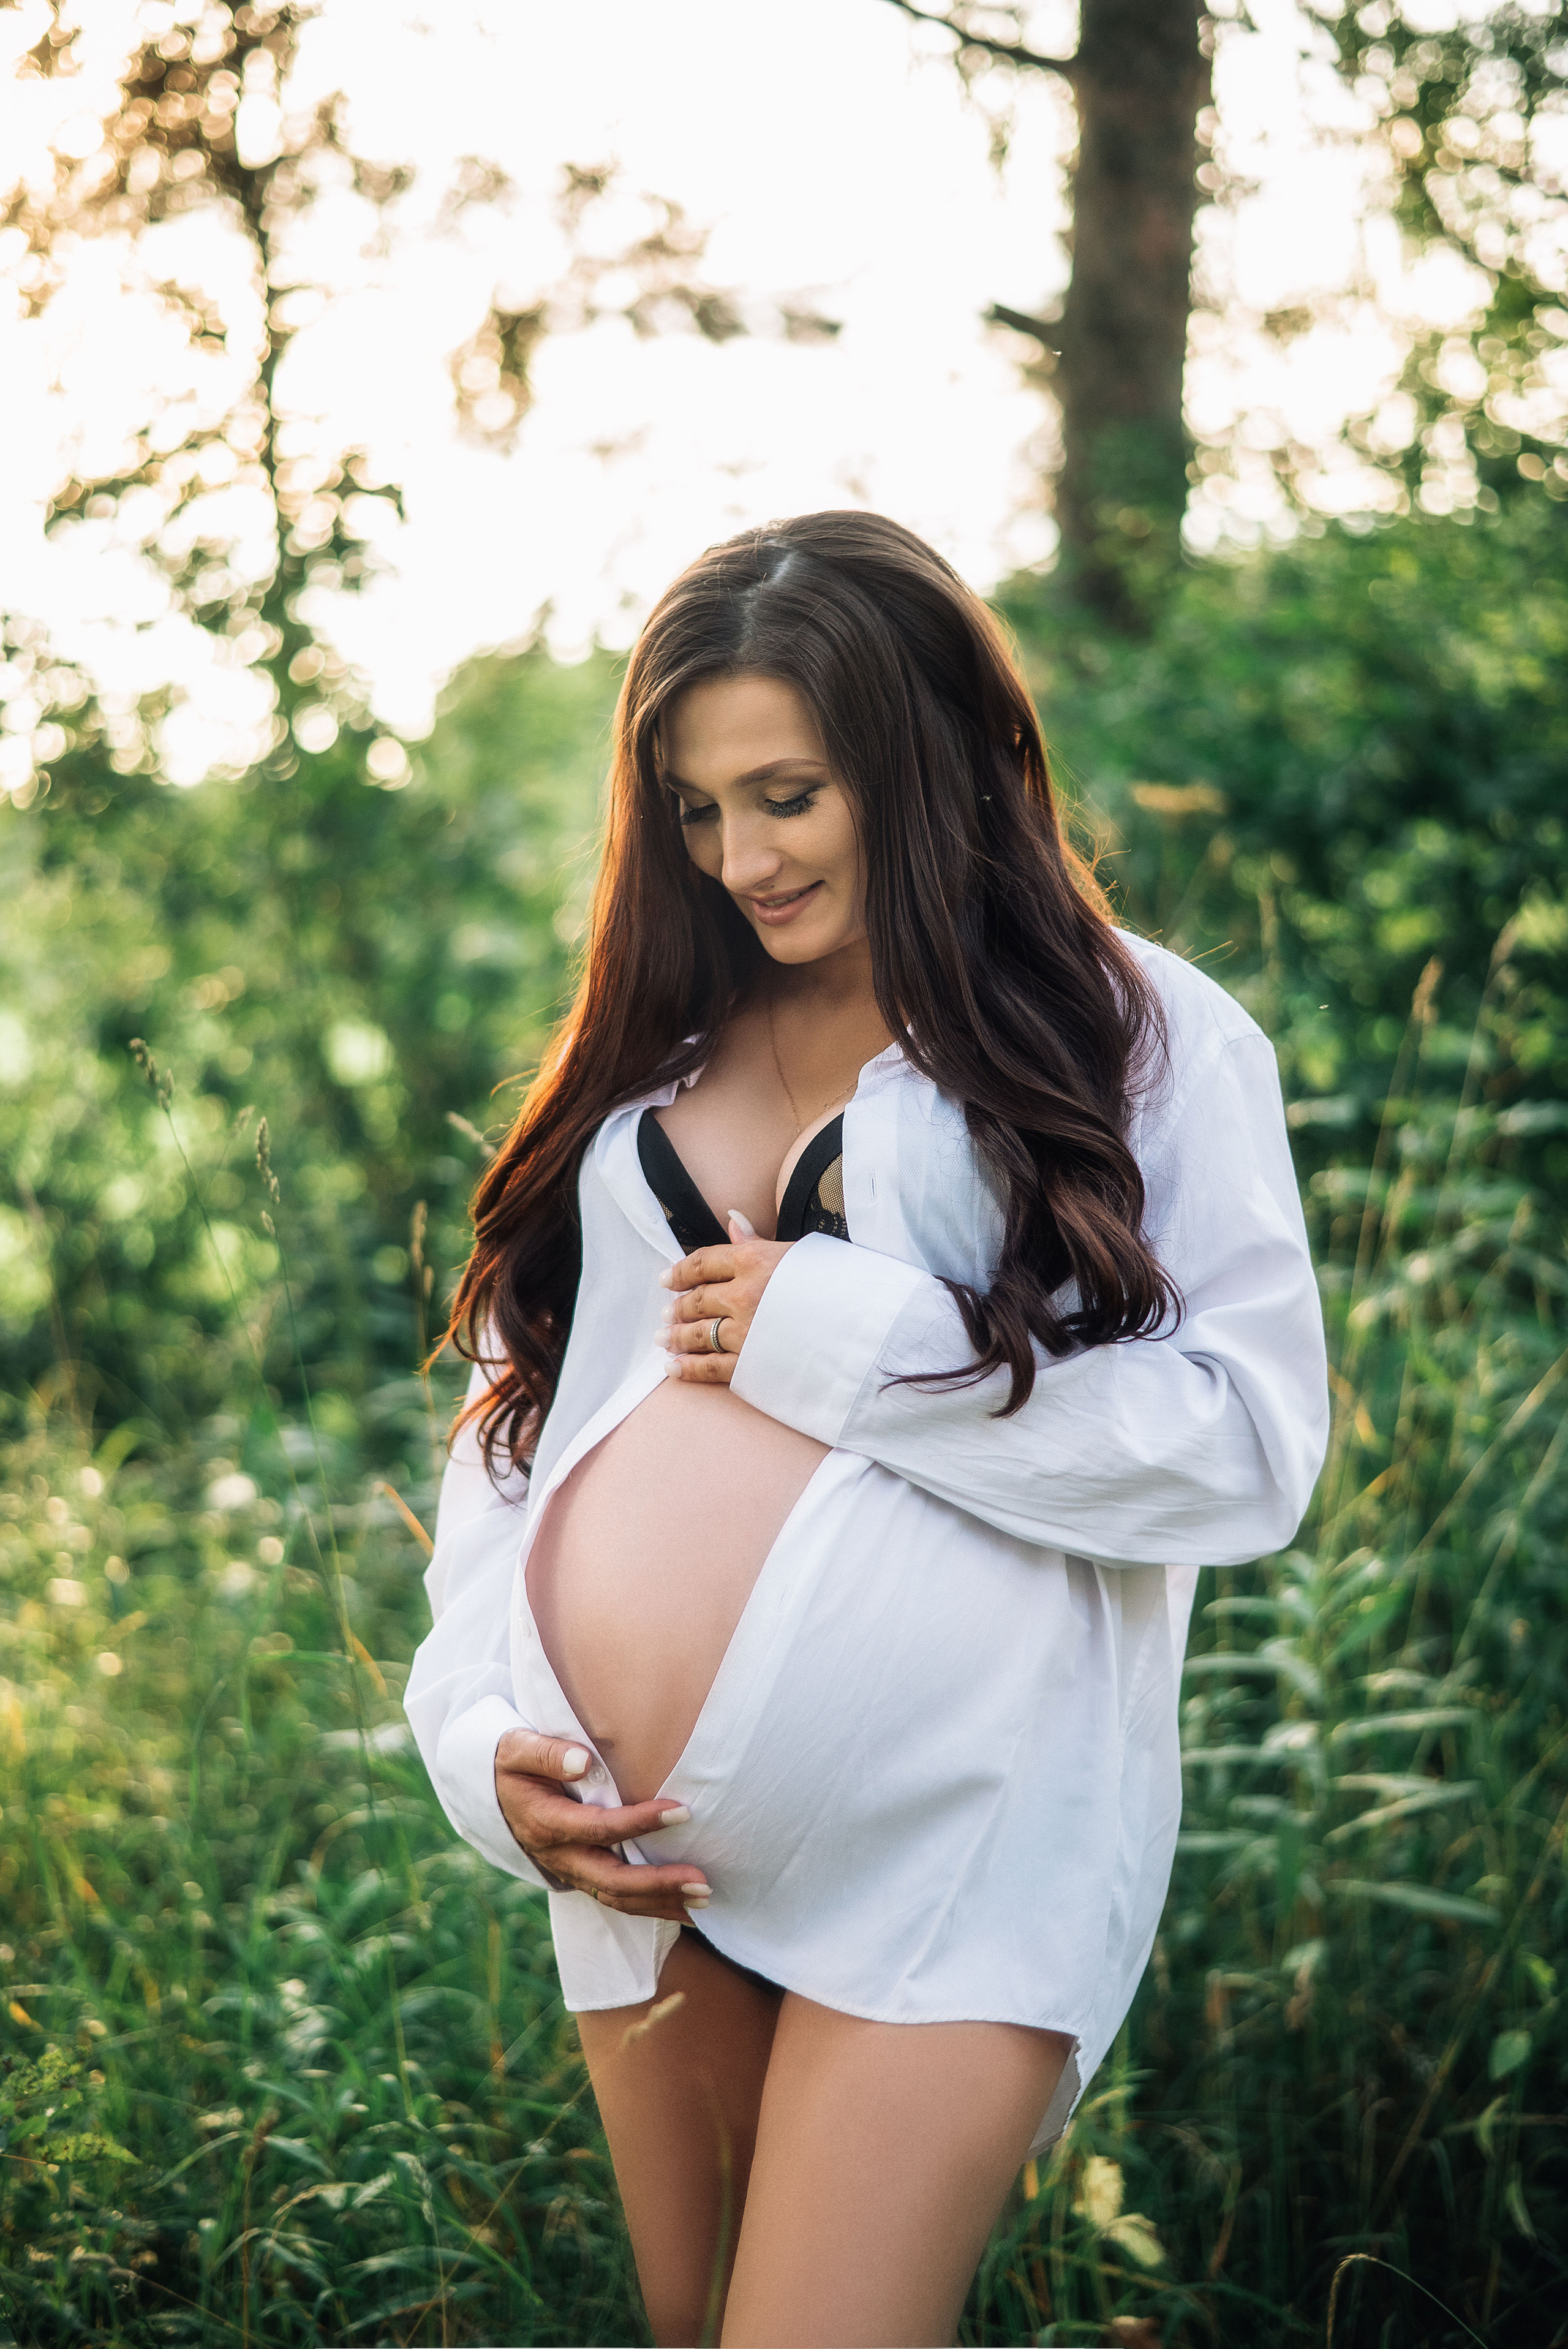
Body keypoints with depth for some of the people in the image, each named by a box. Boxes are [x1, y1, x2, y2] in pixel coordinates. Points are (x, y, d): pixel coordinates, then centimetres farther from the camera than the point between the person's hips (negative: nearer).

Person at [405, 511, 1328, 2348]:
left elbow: (1249, 1443, -11)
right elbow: (516, 1406, 13)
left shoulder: (1148, 1038, 0)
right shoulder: (655, 1057, 15)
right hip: (644, 1850, 6)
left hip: (948, 1851, -5)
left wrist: (844, 1339, -13)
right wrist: (480, 1732, -2)